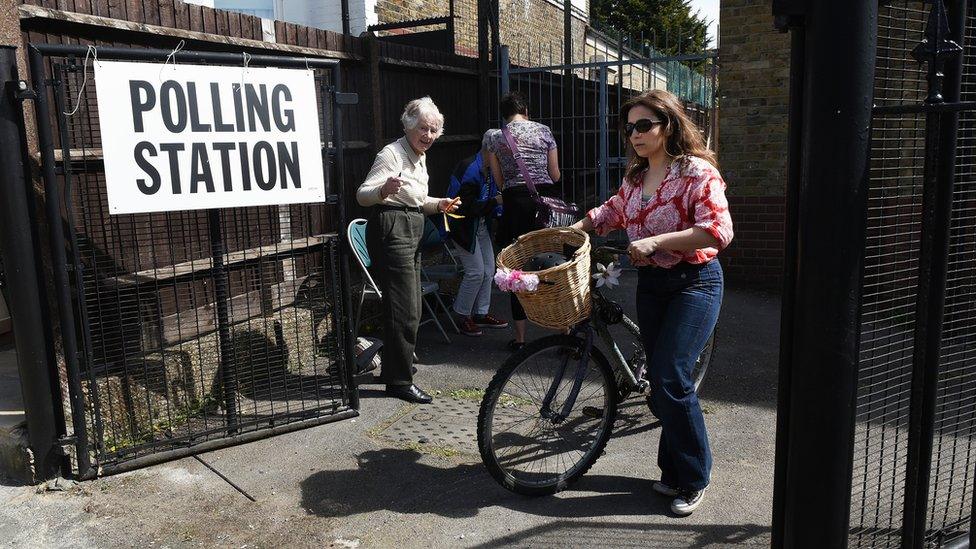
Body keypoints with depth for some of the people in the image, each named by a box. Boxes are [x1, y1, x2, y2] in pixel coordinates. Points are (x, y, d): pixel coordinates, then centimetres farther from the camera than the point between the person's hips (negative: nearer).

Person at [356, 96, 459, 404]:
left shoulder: (420, 157, 15)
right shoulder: (392, 154, -13)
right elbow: (362, 195, -22)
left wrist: (438, 204, 10)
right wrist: (385, 189, -42)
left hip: (412, 231, 10)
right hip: (391, 230, -10)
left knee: (410, 307, 16)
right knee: (404, 309, -10)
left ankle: (393, 367, 31)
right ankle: (400, 381, -1)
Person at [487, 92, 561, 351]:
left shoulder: (495, 137, 6)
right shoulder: (543, 130, 7)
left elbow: (499, 180, 6)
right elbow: (555, 174, 9)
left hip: (515, 202, -1)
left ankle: (520, 337, 10)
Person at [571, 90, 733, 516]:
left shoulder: (697, 171, -14)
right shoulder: (636, 175, 9)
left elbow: (718, 231, -22)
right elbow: (615, 209, 27)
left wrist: (656, 241, -26)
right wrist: (577, 228, 13)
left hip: (694, 283, -7)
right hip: (650, 284, 7)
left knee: (670, 378, -13)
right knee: (661, 379, 10)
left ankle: (694, 479, 5)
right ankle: (673, 471, 25)